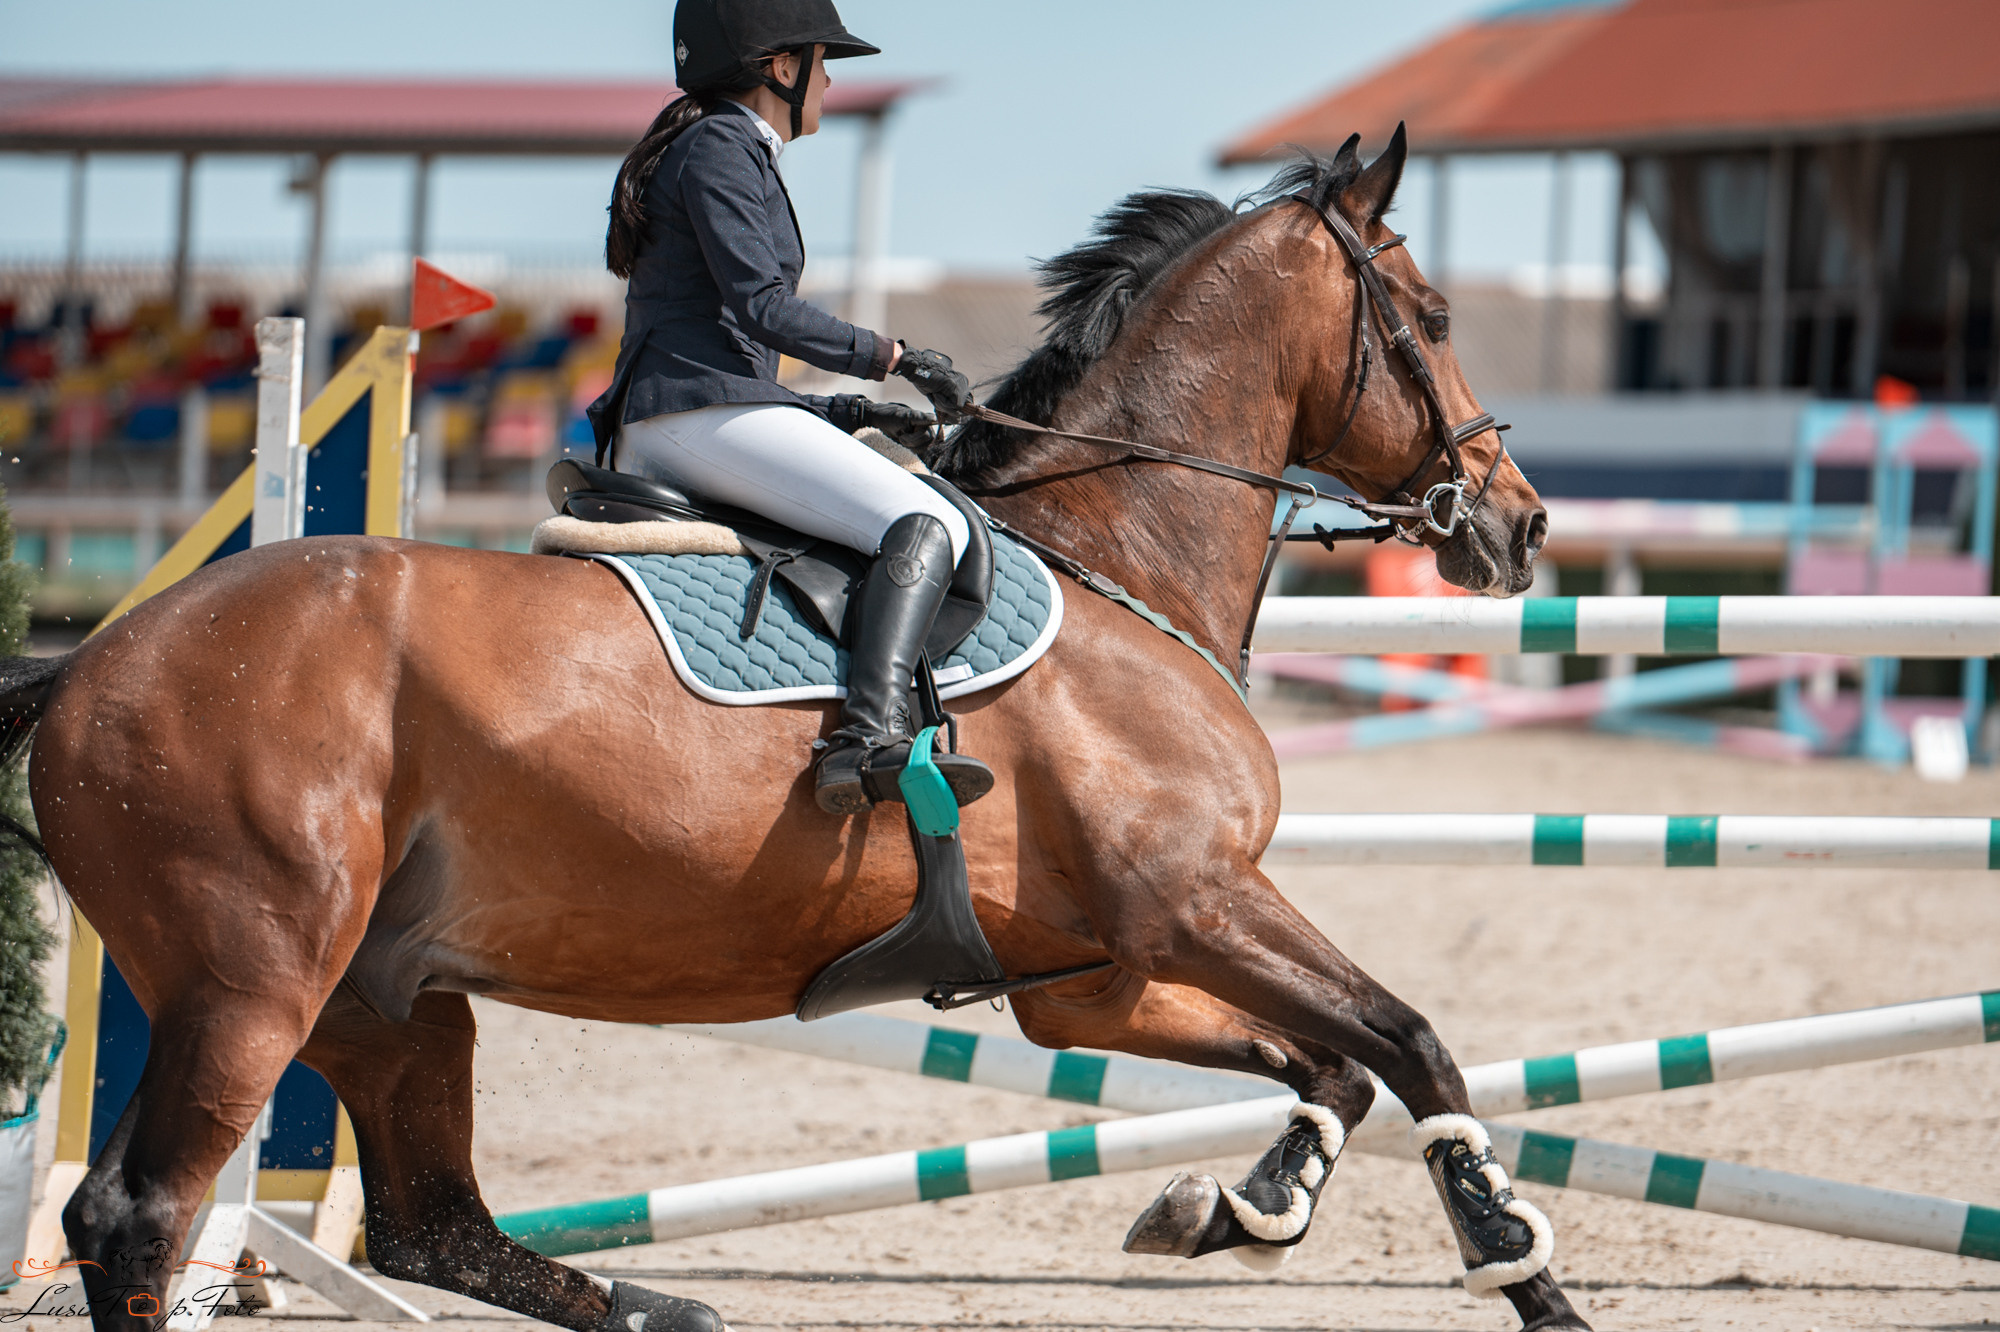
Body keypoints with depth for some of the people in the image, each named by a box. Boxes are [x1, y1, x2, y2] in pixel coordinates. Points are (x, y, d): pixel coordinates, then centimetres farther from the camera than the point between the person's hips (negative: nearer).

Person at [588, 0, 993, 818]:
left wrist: (852, 414, 19)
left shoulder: (725, 153, 28)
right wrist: (893, 359, -9)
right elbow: (759, 304, -14)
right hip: (704, 414, -11)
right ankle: (870, 741, -41)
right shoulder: (722, 147, -2)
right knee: (926, 525, -22)